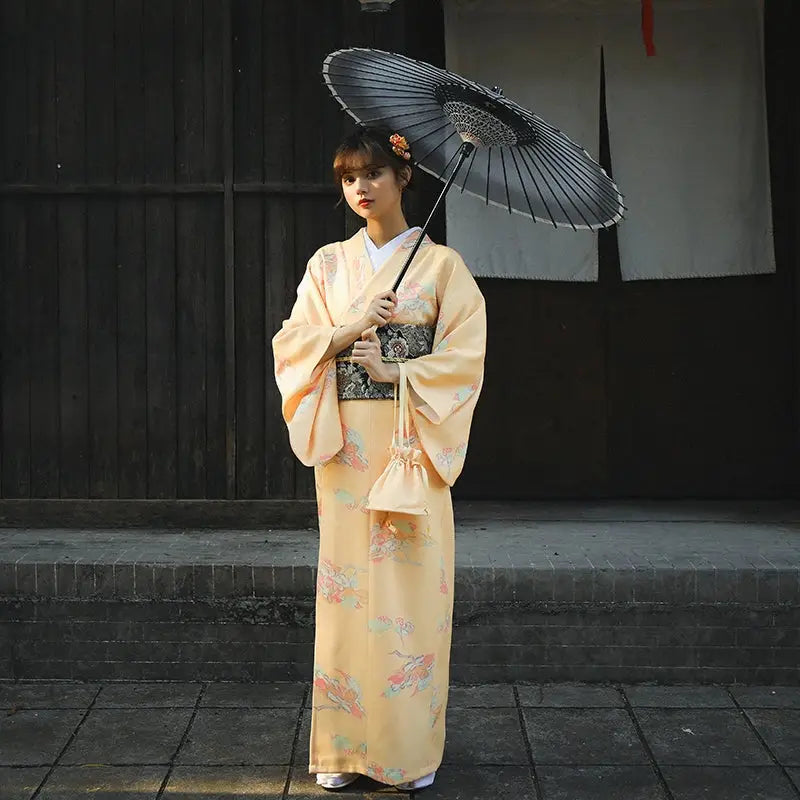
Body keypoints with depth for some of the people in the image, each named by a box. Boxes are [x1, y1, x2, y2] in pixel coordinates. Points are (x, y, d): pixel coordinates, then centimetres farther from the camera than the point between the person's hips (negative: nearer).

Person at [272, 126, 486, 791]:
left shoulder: (441, 264, 2)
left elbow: (464, 357, -4)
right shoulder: (328, 264, 12)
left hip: (412, 447, -2)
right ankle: (344, 746, 13)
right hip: (344, 448, 3)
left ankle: (413, 749, 9)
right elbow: (293, 345, 5)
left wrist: (394, 369, -15)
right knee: (346, 589, 3)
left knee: (411, 587, -3)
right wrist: (351, 329, -10)